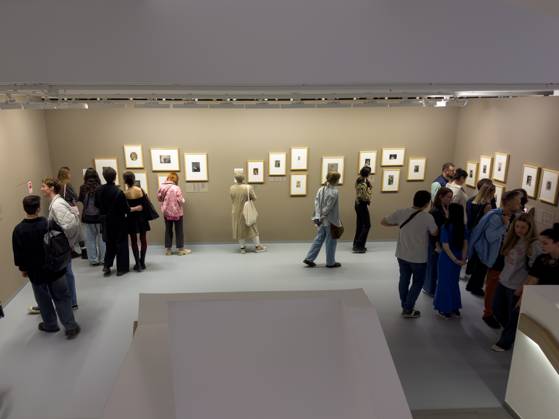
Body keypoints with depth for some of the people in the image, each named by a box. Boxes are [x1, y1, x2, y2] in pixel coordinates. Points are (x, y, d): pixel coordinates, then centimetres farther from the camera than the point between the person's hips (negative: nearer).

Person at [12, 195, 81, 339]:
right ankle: (70, 326, 7)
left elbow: (18, 253, -6)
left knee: (44, 300, 18)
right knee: (62, 297, 9)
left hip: (35, 271, 0)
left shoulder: (19, 230, -15)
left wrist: (23, 268, 9)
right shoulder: (49, 223, -14)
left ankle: (50, 325, 33)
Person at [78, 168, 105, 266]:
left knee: (90, 240, 9)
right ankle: (103, 259, 15)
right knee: (102, 239, 10)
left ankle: (93, 260, 13)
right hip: (100, 217, -1)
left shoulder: (83, 188, -7)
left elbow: (80, 200, 6)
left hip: (87, 217, 1)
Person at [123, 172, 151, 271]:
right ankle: (142, 262, 20)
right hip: (141, 217, 2)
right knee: (143, 240, 13)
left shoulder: (125, 194, -13)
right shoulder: (140, 190, -7)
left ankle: (138, 264, 5)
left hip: (131, 218, -2)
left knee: (133, 241, 7)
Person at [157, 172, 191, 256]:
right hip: (177, 212, -5)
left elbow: (159, 199, 4)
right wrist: (183, 201, 4)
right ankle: (180, 249, 14)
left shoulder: (161, 187, -4)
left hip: (166, 212, 5)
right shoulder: (176, 188, -19)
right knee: (179, 231, 7)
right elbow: (180, 201, -17)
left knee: (168, 230, 13)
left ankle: (168, 249, 18)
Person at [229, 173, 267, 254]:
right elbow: (254, 198, -9)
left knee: (240, 229, 12)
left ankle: (242, 248, 16)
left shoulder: (232, 188, -7)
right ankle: (257, 247, 16)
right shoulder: (248, 187, -17)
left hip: (236, 212, 2)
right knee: (252, 228, 10)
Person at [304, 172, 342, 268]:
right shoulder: (334, 192, -15)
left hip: (321, 220, 7)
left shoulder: (321, 189, 5)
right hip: (330, 221, -6)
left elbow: (316, 203, -1)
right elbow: (328, 207, -18)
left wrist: (318, 216, -6)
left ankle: (309, 258, 11)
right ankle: (330, 262, 19)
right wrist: (322, 217, -11)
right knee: (331, 242, 8)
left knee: (318, 240, 15)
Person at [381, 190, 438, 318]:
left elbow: (383, 222, -2)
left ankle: (405, 306, 32)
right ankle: (408, 310, 16)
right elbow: (435, 233, -4)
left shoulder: (401, 213, -10)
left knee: (404, 280, 19)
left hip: (402, 255, 4)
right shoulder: (428, 217, -20)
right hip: (419, 257, -4)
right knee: (418, 282, 14)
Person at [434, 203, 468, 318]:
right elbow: (465, 244, -3)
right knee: (454, 282, 20)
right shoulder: (463, 227, -3)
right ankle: (454, 308, 30)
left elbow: (446, 247, -20)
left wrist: (455, 260, -12)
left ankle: (445, 310, 18)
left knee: (445, 283, 10)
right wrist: (463, 258, -3)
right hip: (458, 259, 5)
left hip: (447, 259, -5)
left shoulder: (446, 227, -19)